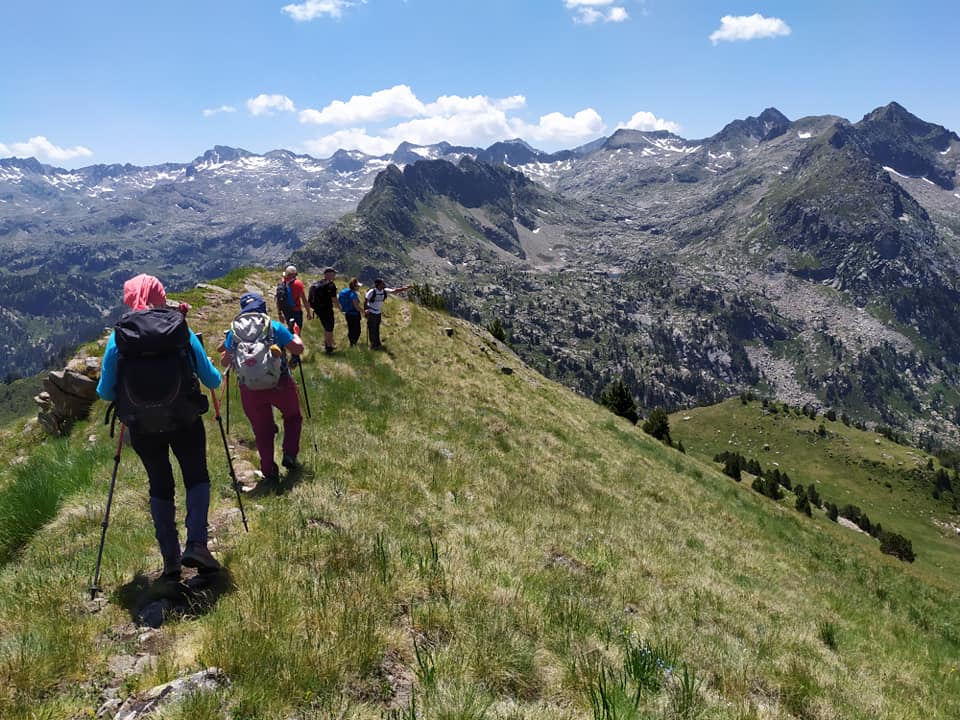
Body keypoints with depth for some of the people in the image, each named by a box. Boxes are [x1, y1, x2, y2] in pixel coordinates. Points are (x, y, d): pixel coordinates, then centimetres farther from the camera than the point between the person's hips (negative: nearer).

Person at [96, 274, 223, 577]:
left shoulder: (118, 337, -5)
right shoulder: (181, 330, -6)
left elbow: (105, 392, 0)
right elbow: (212, 379, -1)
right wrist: (215, 375, 23)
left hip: (142, 427, 1)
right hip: (185, 422, -1)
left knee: (159, 486, 17)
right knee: (197, 478, 16)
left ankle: (170, 559, 18)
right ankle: (196, 544, -2)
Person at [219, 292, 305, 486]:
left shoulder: (234, 331, 5)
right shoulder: (275, 326, -2)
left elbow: (224, 361, 11)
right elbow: (298, 349, -4)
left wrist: (226, 346, 31)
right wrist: (295, 334, 16)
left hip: (250, 390, 2)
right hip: (279, 384, -2)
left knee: (262, 429, 15)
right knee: (292, 416, 24)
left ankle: (269, 472, 15)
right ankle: (290, 455, 12)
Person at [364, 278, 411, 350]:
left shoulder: (384, 291, -4)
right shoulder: (372, 292, -20)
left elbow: (394, 290, -6)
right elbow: (365, 300, -12)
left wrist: (404, 288, -16)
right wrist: (365, 309, -17)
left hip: (379, 313, 6)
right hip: (371, 313, -6)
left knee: (377, 329, 15)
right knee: (372, 329, 1)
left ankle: (378, 344, 24)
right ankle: (373, 345, 10)